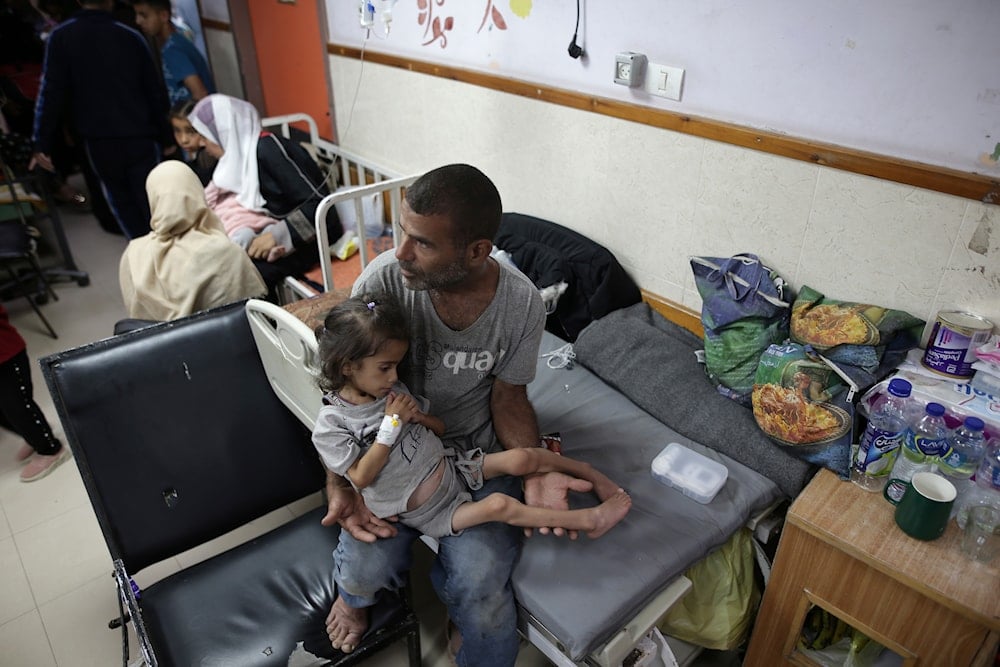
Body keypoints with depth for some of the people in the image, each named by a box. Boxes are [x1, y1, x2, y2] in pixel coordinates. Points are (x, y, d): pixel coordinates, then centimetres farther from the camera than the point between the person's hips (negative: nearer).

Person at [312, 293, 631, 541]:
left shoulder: (392, 390, 1)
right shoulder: (330, 425, -16)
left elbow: (440, 428, 8)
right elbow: (361, 478, -19)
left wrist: (417, 416, -15)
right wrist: (392, 425, -23)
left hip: (451, 468, 6)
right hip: (428, 513, -5)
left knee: (519, 459, -14)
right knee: (499, 505, -26)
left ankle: (590, 472, 6)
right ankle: (589, 519, -17)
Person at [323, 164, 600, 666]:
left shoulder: (521, 303, -18)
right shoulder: (383, 280, -22)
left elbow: (508, 397, -5)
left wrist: (534, 473, -21)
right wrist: (339, 486, -22)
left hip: (478, 453, 0)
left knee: (479, 581, -19)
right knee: (368, 566, -19)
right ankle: (352, 592, 22)